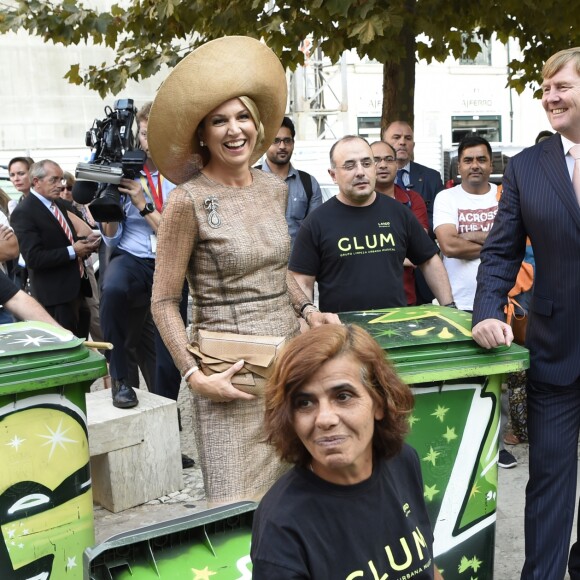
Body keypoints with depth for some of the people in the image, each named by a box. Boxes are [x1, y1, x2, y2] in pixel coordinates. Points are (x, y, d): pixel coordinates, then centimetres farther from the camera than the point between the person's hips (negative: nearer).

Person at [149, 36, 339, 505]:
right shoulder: (189, 202, -11)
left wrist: (307, 309, 8)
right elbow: (164, 301, -8)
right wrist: (195, 375, -16)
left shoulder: (274, 189, 7)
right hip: (232, 371, -6)